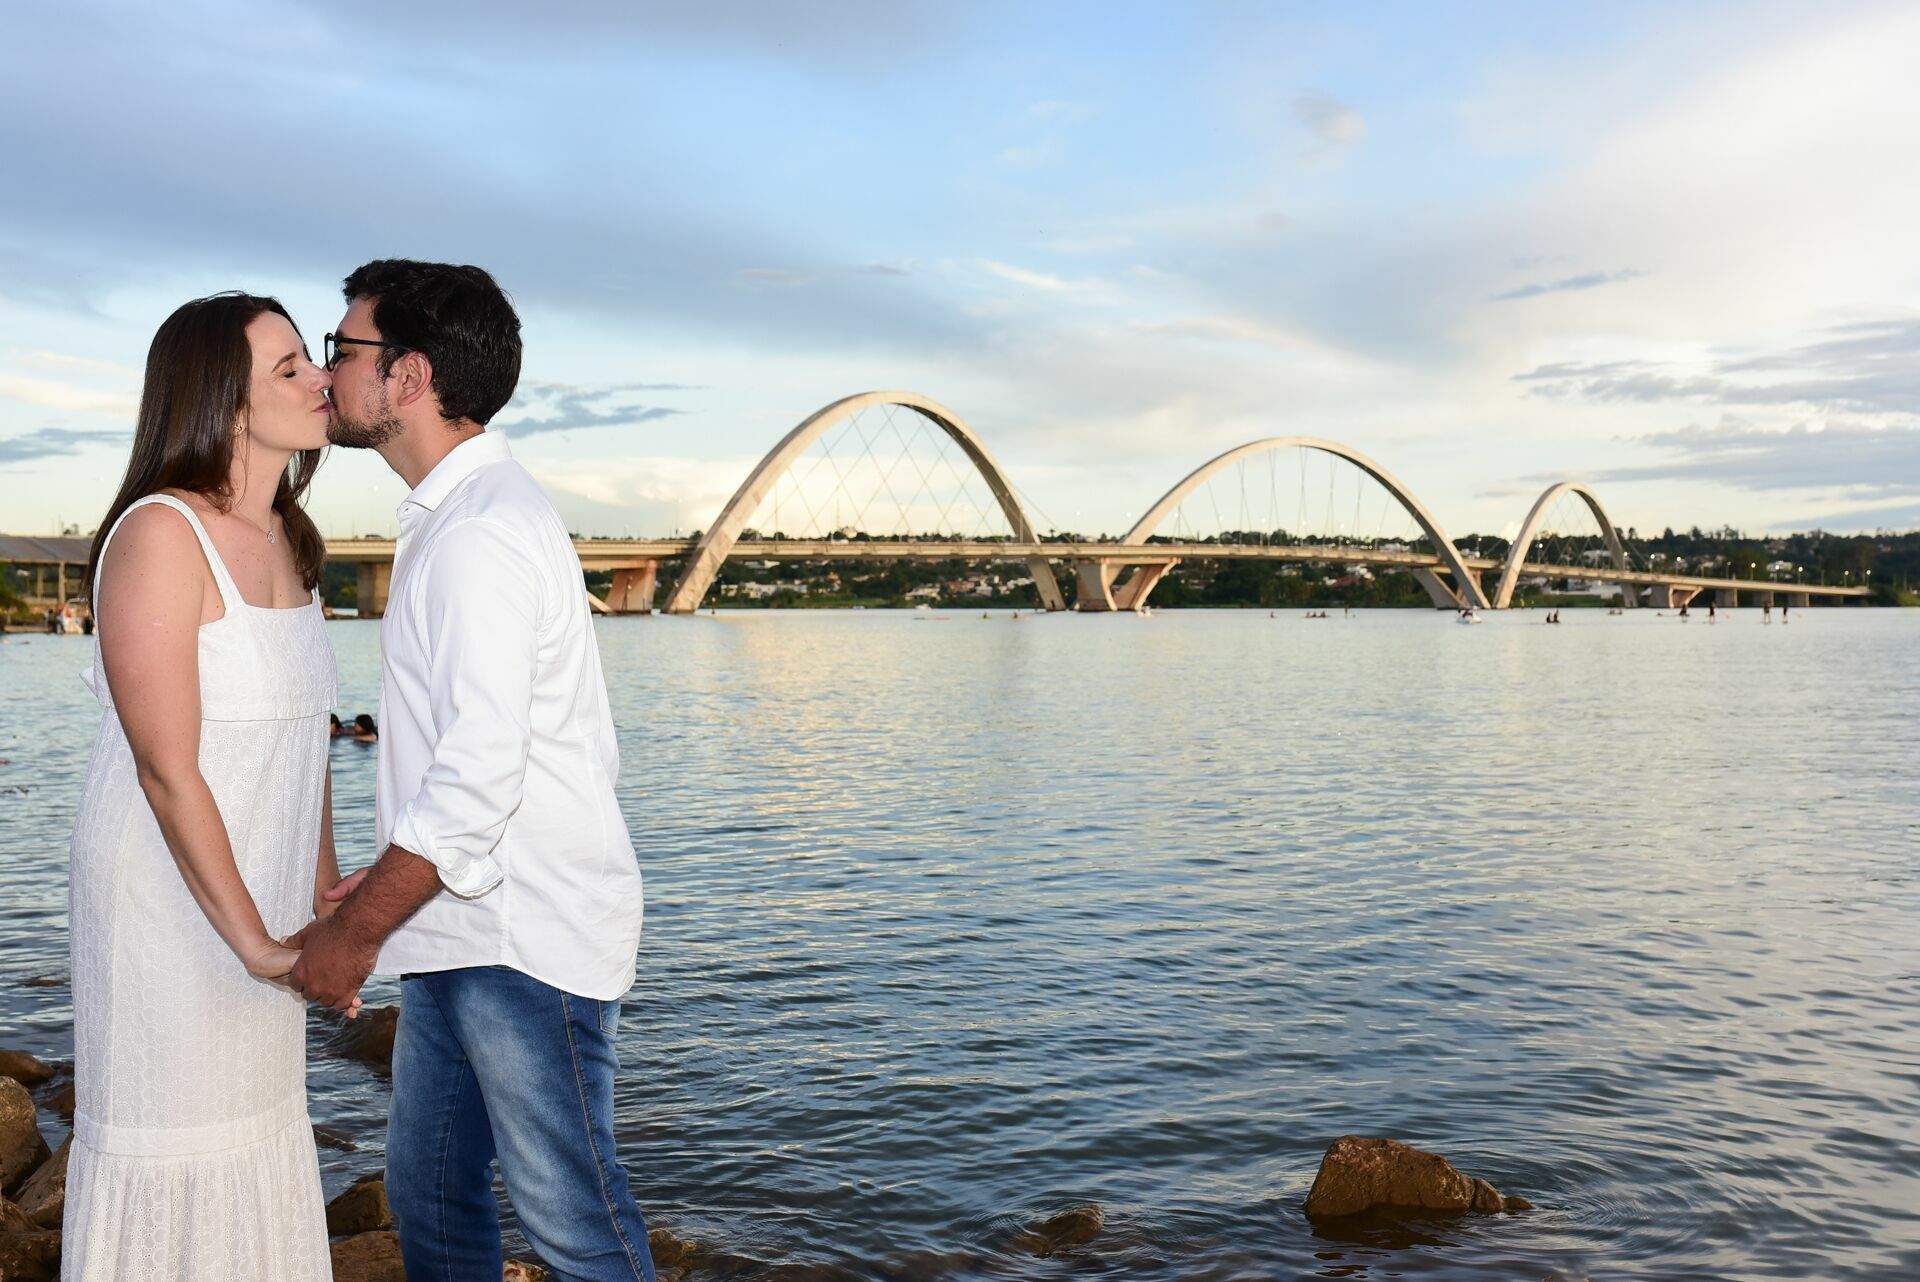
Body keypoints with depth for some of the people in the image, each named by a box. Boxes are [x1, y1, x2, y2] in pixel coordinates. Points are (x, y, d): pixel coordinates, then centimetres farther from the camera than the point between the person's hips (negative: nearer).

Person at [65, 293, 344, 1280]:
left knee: (261, 1132, 17)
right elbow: (169, 771, -21)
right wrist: (252, 937, -18)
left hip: (262, 897, 7)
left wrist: (321, 888, 7)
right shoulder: (161, 534, -18)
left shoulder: (288, 542, 6)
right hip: (168, 895, -7)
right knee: (171, 1149, 7)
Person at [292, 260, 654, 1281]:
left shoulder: (483, 533, -18)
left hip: (525, 936, -10)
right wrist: (384, 880, 15)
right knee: (429, 1198, 19)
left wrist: (356, 929, -15)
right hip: (457, 929, 10)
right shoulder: (449, 517, 14)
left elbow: (478, 775, -24)